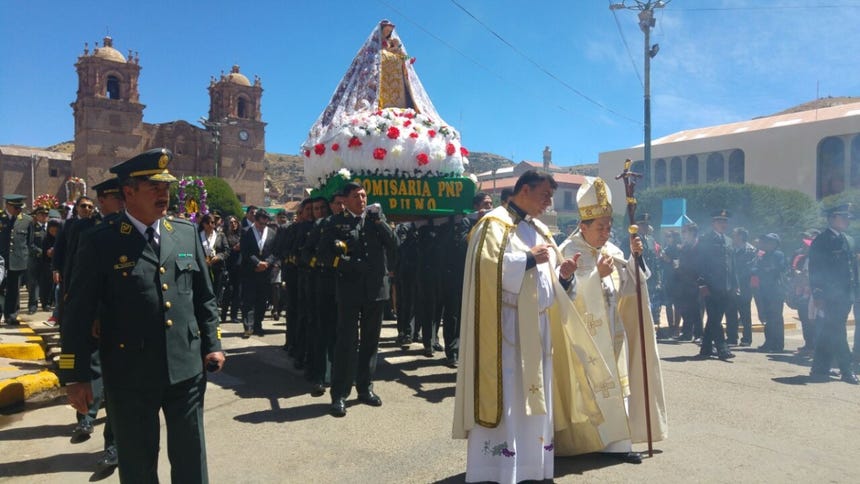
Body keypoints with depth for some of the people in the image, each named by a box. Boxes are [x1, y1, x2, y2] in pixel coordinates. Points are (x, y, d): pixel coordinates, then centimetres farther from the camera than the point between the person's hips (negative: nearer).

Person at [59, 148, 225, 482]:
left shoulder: (187, 233, 5)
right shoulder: (100, 242, -5)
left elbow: (204, 296, 10)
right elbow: (79, 313, -4)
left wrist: (212, 345, 4)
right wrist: (76, 376, -4)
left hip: (187, 368, 3)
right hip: (130, 375, -2)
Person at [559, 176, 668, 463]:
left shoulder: (611, 250, 8)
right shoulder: (570, 252, -12)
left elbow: (628, 285, 9)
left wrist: (635, 256, -4)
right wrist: (596, 274, -26)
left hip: (613, 330, 7)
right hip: (587, 333, -7)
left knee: (616, 384, 10)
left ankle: (617, 440, 21)